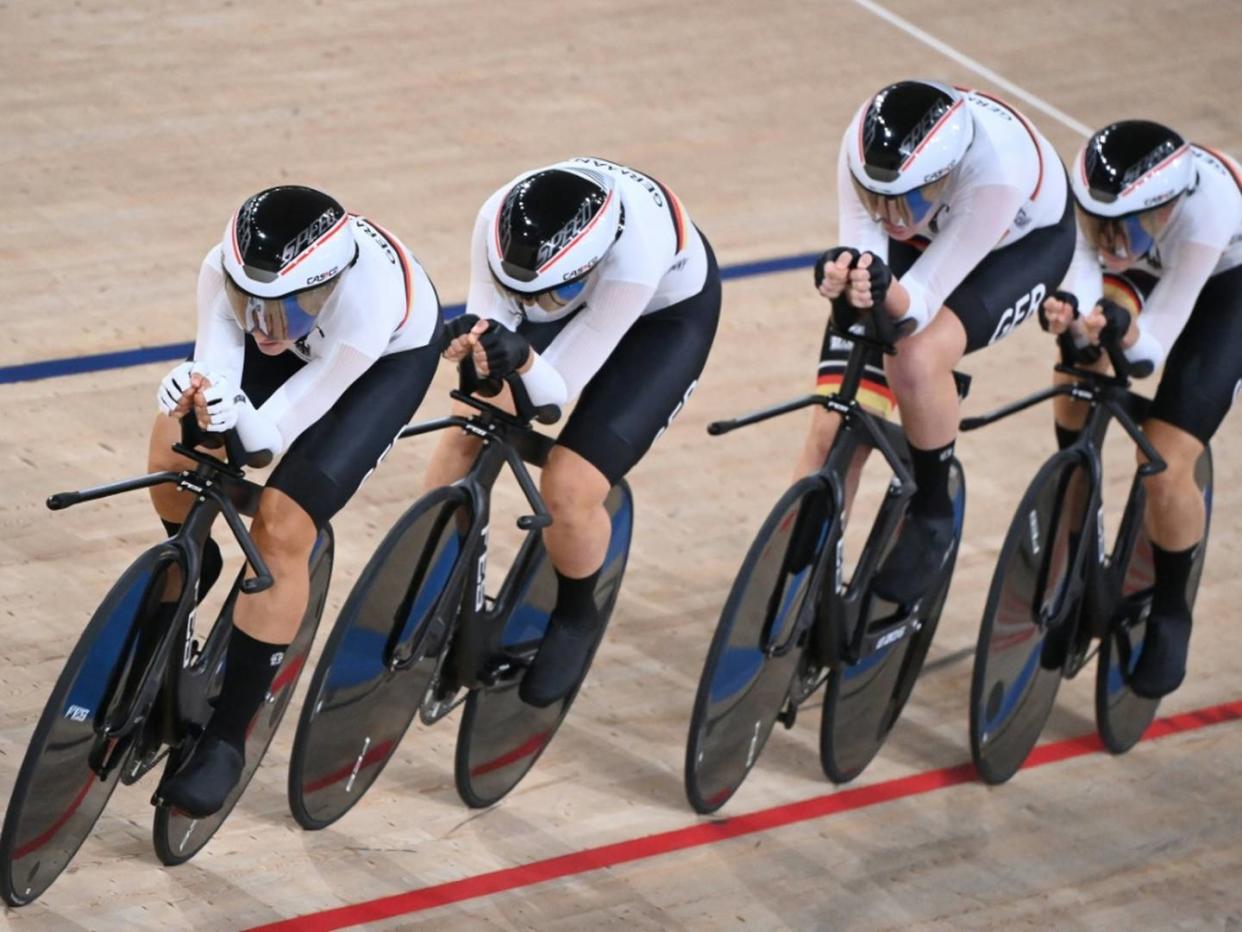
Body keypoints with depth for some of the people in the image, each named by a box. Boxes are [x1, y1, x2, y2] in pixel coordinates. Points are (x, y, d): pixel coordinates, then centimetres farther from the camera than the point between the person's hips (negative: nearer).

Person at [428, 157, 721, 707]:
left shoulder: (633, 260, -44)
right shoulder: (499, 222, -34)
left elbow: (558, 387, -35)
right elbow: (490, 313, -21)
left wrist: (521, 357, -56)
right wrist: (474, 349, -44)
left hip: (665, 313, -4)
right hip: (574, 294, 5)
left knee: (568, 491, -17)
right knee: (469, 429, -11)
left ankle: (574, 619, 14)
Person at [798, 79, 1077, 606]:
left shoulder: (994, 171, -43)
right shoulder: (865, 146, -34)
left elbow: (921, 302, -38)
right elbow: (862, 246, -30)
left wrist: (887, 294, -60)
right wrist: (843, 279, -53)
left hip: (1024, 241, -4)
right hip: (924, 235, 4)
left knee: (915, 360, -32)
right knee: (833, 432, -11)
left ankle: (932, 513, -5)